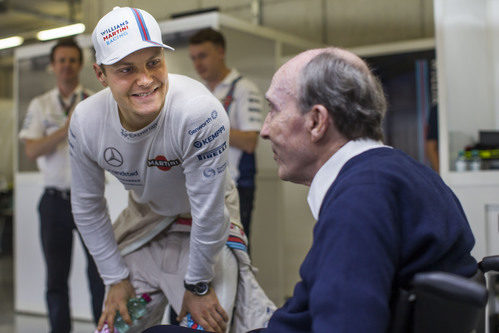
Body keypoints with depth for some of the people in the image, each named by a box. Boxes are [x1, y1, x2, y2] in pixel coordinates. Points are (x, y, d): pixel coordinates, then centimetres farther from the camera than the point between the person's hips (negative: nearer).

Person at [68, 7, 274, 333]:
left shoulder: (200, 112, -37)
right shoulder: (85, 122, -21)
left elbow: (207, 210, -28)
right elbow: (87, 207, -6)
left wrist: (197, 286, -17)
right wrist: (116, 278, -1)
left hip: (205, 221, -4)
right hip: (145, 214, 4)